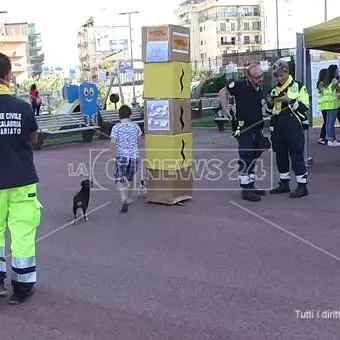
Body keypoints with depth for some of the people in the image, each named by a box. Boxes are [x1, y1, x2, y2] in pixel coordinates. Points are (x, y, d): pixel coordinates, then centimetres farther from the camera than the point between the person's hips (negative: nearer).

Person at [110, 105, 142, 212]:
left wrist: (115, 155, -7)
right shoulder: (135, 126, 2)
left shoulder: (116, 128, -7)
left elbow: (113, 142, -18)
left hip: (122, 156, -3)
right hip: (134, 155, 3)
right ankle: (129, 199, 33)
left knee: (119, 179, 3)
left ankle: (124, 198, -19)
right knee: (130, 178, 20)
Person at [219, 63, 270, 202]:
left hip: (257, 129, 8)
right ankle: (246, 190, -3)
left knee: (253, 159, 15)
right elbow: (223, 91, -3)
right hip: (244, 128, -7)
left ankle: (250, 186, 27)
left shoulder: (261, 91, 9)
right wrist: (225, 109, -12)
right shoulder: (240, 86, -12)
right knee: (245, 159, -8)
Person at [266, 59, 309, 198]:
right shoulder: (275, 90, 15)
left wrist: (290, 100, -19)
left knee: (296, 155, -5)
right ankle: (284, 183, 24)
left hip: (293, 126, -6)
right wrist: (269, 103, -1)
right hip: (277, 127, 6)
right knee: (280, 156, 12)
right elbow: (270, 111, 20)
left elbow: (305, 107, -9)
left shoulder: (298, 87, -1)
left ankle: (302, 186, 1)